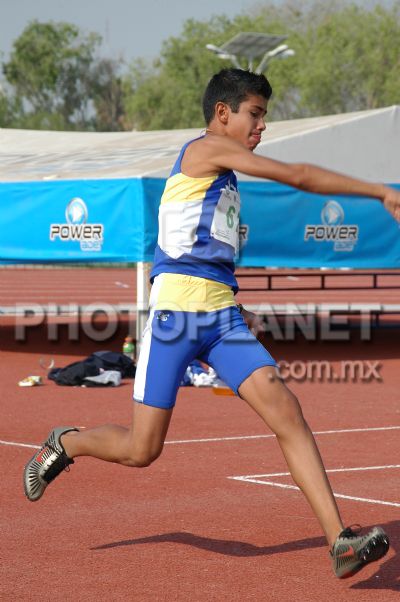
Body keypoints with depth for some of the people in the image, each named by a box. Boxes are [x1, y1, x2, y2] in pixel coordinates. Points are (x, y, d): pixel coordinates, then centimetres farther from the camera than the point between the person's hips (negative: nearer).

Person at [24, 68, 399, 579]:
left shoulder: (222, 179, 23)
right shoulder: (207, 148, -3)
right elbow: (297, 176, -10)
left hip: (222, 317, 8)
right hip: (175, 310, -8)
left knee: (286, 412, -11)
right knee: (141, 450, -1)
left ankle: (339, 542, -17)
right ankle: (64, 444, 31)